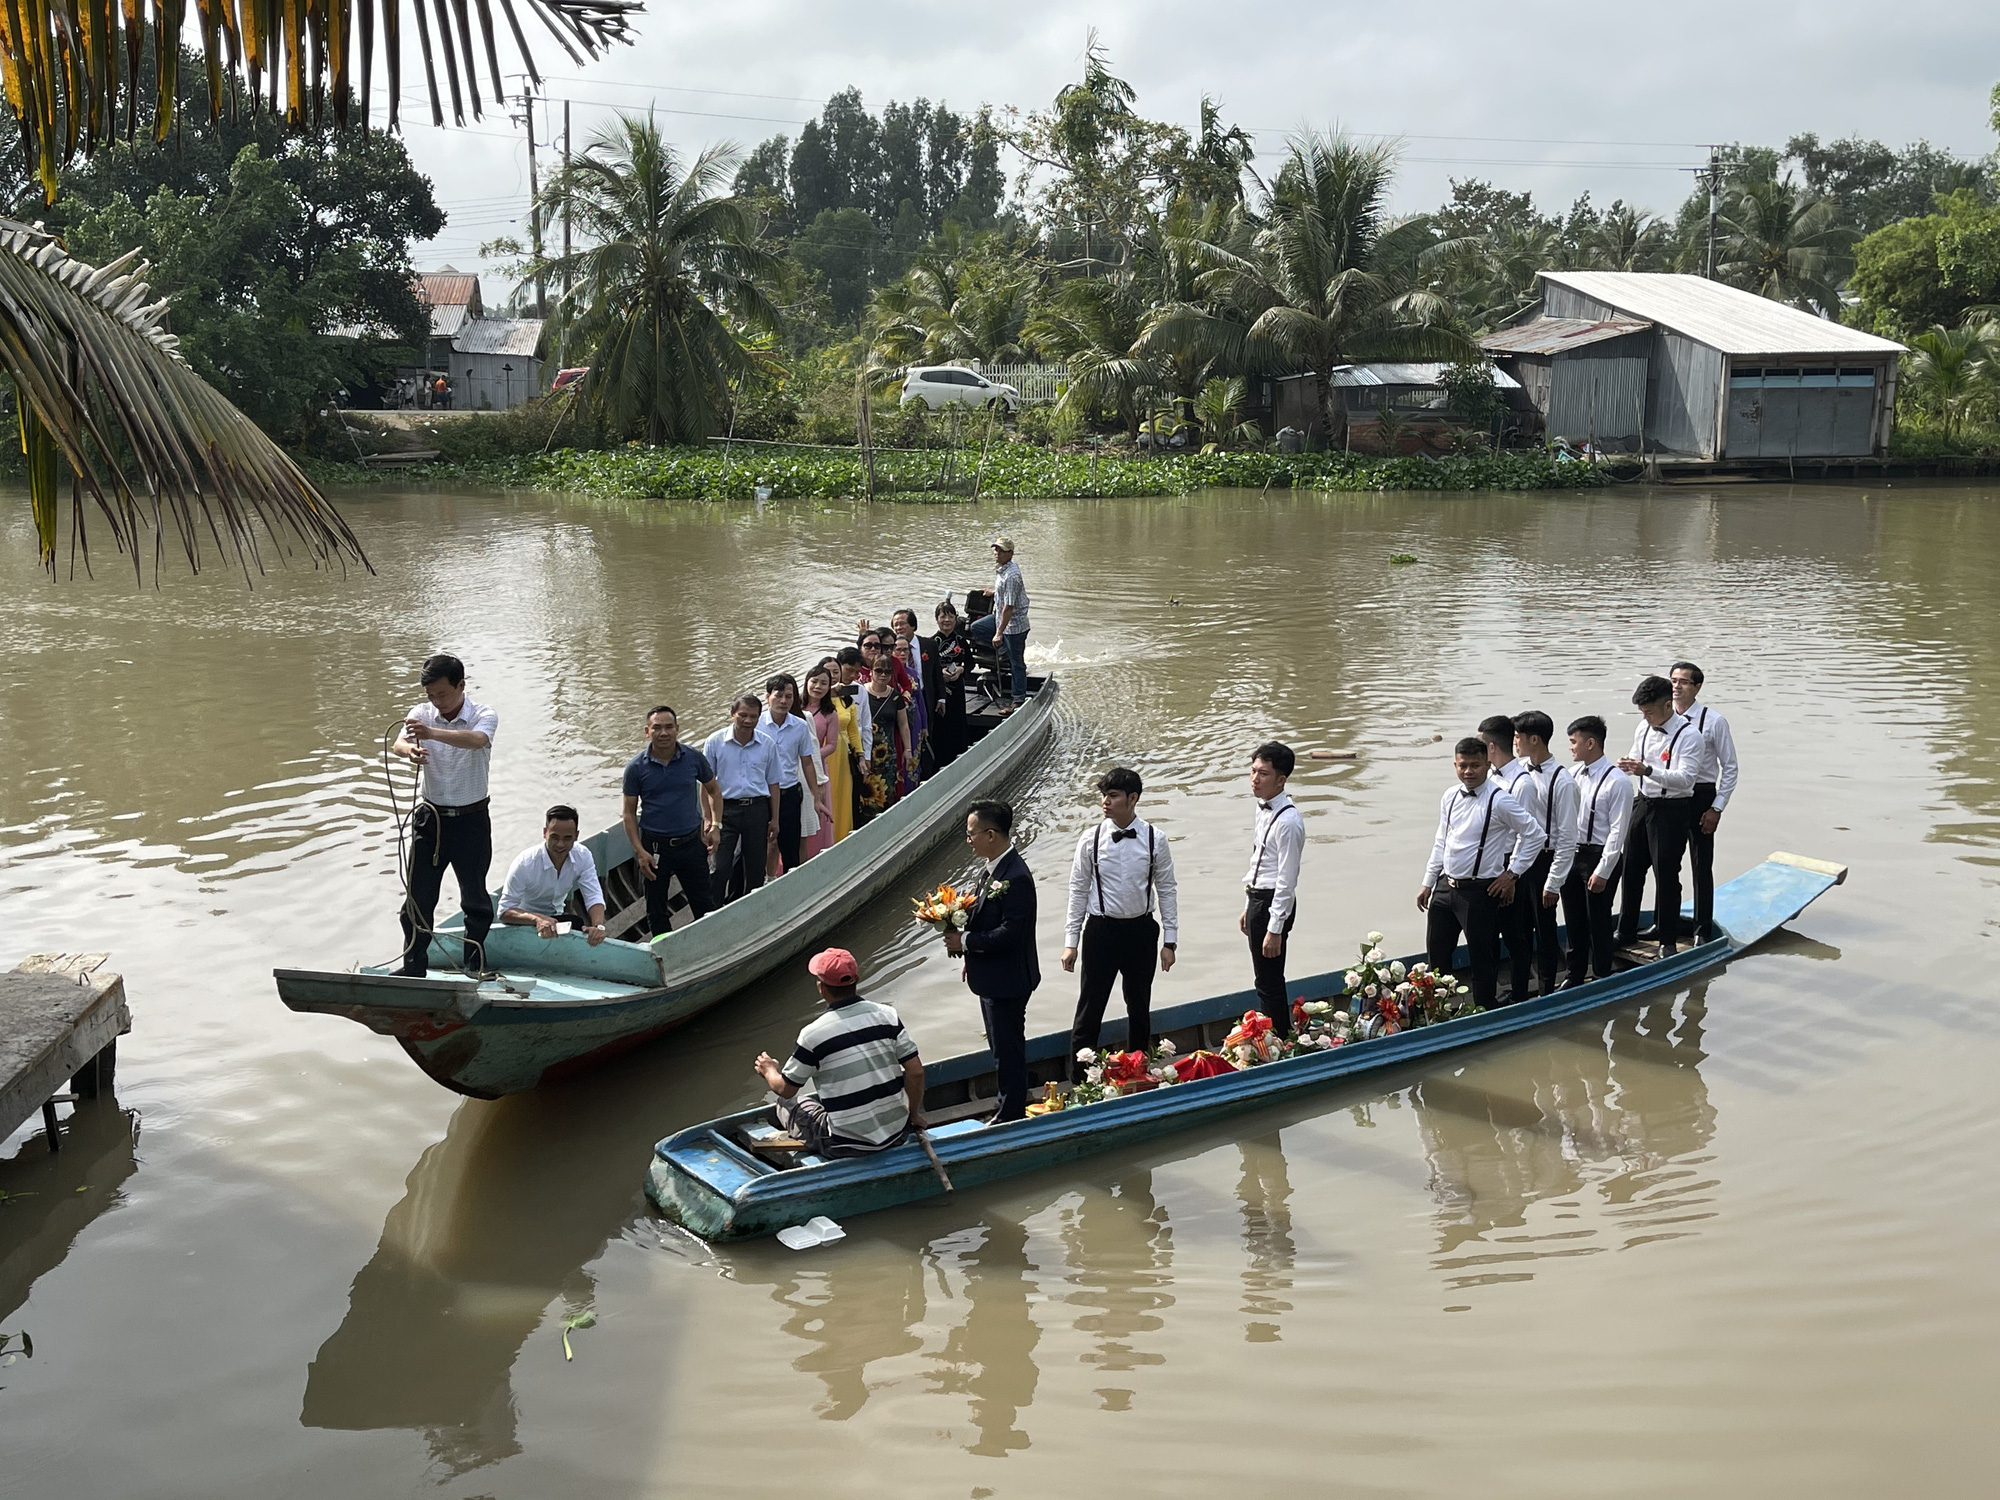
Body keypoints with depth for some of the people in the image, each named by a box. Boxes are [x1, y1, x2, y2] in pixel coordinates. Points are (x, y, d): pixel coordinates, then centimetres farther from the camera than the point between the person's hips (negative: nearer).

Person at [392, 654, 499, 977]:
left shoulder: (484, 716, -10)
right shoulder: (422, 713, -2)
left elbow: (476, 740, -34)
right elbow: (399, 742, -21)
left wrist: (432, 733, -51)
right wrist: (409, 749, -47)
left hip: (471, 819, -2)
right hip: (430, 816, 2)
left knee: (475, 896, 9)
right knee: (419, 895, 5)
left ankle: (475, 965, 24)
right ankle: (414, 965, 16)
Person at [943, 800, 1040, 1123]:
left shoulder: (1015, 877, -26)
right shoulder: (990, 867, 5)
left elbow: (1010, 933, -28)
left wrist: (965, 942, -20)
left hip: (1007, 980, -10)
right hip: (991, 975, 10)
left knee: (1008, 1048, 4)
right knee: (1001, 1045, 22)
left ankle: (1011, 1114, 17)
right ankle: (1010, 1101, 37)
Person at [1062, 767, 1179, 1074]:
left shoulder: (1154, 840, -7)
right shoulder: (1091, 840, -8)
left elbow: (1167, 890, 0)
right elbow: (1078, 891, -1)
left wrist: (1169, 941, -1)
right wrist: (1071, 941, -1)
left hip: (1140, 930, 1)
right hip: (1101, 930, -1)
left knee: (1139, 1007, 17)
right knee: (1089, 1009, 2)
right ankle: (1079, 1080, 13)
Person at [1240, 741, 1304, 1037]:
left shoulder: (1288, 821, -22)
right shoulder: (1263, 810, 8)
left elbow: (1286, 880, -22)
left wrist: (1274, 929, -21)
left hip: (1274, 903, -10)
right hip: (1257, 898, 10)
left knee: (1269, 982, -2)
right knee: (1266, 981, 20)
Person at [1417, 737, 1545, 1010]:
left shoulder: (1499, 801, -15)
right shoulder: (1450, 798, 4)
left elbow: (1534, 834, -10)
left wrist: (1512, 874, -8)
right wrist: (1428, 882, 14)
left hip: (1479, 890, -6)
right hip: (1445, 885, 6)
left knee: (1483, 957, 6)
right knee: (1437, 954, 15)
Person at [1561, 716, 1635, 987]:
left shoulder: (1617, 781, -15)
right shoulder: (1576, 774, 5)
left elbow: (1617, 830, -15)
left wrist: (1602, 872, -17)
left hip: (1599, 856, -6)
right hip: (1572, 853, 6)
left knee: (1598, 922, 5)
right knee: (1574, 921, 16)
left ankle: (1601, 979, 21)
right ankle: (1575, 976, 31)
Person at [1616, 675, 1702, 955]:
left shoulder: (1688, 736, -17)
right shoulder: (1644, 728, 3)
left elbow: (1685, 778, -25)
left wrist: (1648, 770, -37)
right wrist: (1628, 767, -8)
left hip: (1672, 809, -7)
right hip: (1644, 804, 7)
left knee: (1666, 875, 0)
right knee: (1631, 869, 14)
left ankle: (1668, 940, 15)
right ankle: (1626, 932, 30)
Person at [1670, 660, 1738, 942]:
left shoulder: (1713, 722, -9)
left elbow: (1730, 767, -5)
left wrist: (1717, 808, -9)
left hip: (1700, 797, -4)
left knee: (1702, 866, 5)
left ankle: (1702, 930, 17)